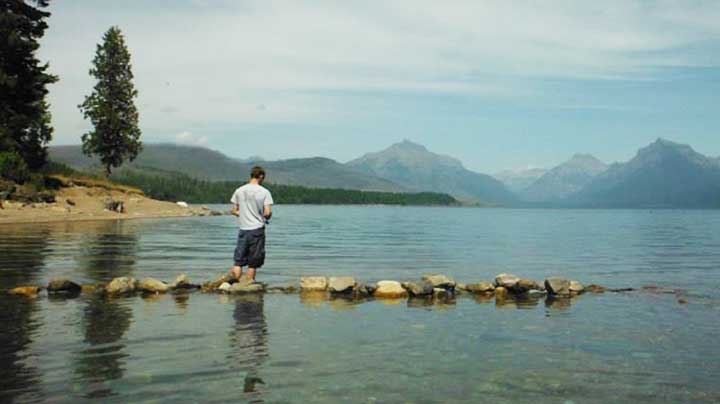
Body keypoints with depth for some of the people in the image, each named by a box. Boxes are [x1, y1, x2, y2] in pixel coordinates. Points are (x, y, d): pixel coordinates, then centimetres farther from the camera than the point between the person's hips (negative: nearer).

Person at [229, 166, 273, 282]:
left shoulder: (239, 191, 3)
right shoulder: (264, 192, -7)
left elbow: (234, 211, 6)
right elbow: (267, 213, -12)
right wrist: (266, 218, 10)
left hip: (243, 229, 2)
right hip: (257, 229, -2)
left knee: (239, 261, 8)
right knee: (253, 263, 8)